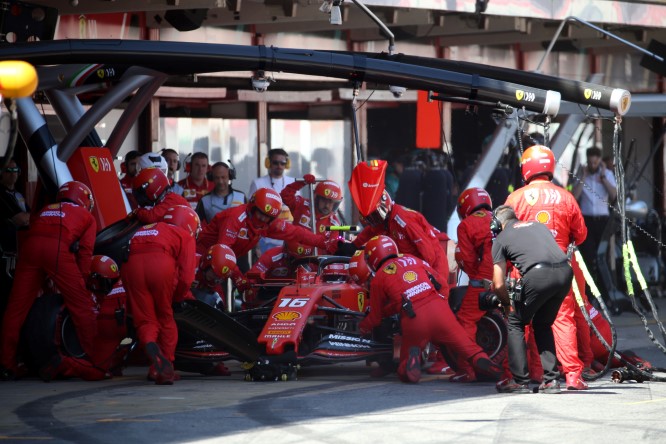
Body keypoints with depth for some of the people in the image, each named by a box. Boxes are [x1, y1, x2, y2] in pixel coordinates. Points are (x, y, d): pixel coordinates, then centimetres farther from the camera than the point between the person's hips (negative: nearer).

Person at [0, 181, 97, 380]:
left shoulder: (45, 210, 38)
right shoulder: (86, 217, 26)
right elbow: (85, 252, 14)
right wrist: (83, 282, 15)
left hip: (30, 247, 4)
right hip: (59, 250, -4)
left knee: (16, 307, 7)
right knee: (83, 306, 6)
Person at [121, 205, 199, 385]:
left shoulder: (145, 229, 39)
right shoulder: (185, 236, 23)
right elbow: (186, 277, 9)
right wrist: (179, 297, 27)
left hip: (131, 264, 3)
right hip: (161, 263, -3)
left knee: (145, 320, 5)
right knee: (166, 318, 16)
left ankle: (150, 344, -25)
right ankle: (166, 367, 11)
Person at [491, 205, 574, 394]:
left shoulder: (501, 239, 18)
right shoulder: (538, 225, 33)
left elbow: (499, 285, 13)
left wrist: (508, 304, 33)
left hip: (538, 275, -5)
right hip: (565, 272, 5)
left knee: (516, 324, 15)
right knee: (543, 324, 24)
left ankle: (520, 380, 10)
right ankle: (551, 380, 17)